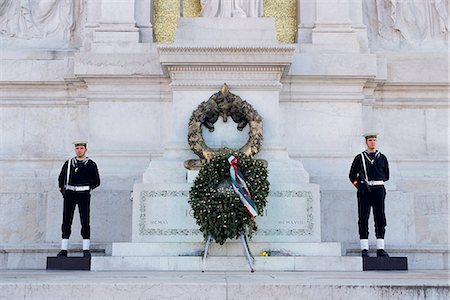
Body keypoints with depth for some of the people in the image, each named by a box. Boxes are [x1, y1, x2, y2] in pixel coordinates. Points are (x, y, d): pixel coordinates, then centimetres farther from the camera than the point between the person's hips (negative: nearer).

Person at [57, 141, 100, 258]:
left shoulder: (91, 164, 4)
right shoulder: (68, 163, 12)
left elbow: (96, 182, 10)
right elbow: (61, 178, 22)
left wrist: (85, 188, 5)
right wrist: (63, 191, 11)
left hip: (83, 195, -2)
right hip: (69, 194, 3)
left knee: (85, 222, -5)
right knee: (66, 222, 0)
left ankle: (86, 250, 0)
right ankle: (64, 250, 3)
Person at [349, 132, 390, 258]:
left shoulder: (382, 157, 13)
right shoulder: (359, 158, 8)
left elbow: (386, 176, 18)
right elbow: (352, 175, 9)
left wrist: (375, 180, 7)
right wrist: (359, 186, -4)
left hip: (379, 189, 1)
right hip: (364, 191, -1)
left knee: (380, 219, -1)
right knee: (363, 220, -5)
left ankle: (380, 249, 2)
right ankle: (364, 249, -3)